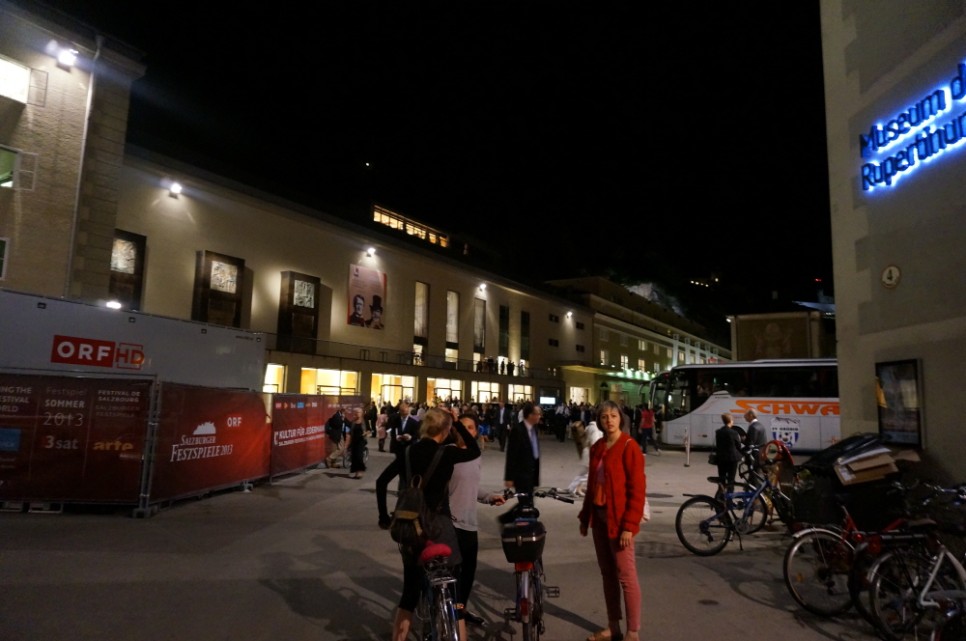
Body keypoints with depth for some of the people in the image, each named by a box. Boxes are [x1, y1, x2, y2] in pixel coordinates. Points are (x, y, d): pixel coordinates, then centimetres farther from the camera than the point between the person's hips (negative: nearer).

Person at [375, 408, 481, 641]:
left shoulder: (409, 452, 2)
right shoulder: (445, 453, -14)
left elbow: (381, 482, 6)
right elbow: (475, 451, 3)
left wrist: (384, 517, 13)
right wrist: (457, 422, 2)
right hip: (438, 525, -6)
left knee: (410, 591, 18)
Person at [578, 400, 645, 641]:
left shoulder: (629, 446, -12)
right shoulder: (597, 447, 9)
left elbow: (637, 489, -15)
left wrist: (629, 526, -18)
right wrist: (585, 516, 13)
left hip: (618, 519, -7)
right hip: (599, 516, 7)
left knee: (626, 576, 1)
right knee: (607, 573, 14)